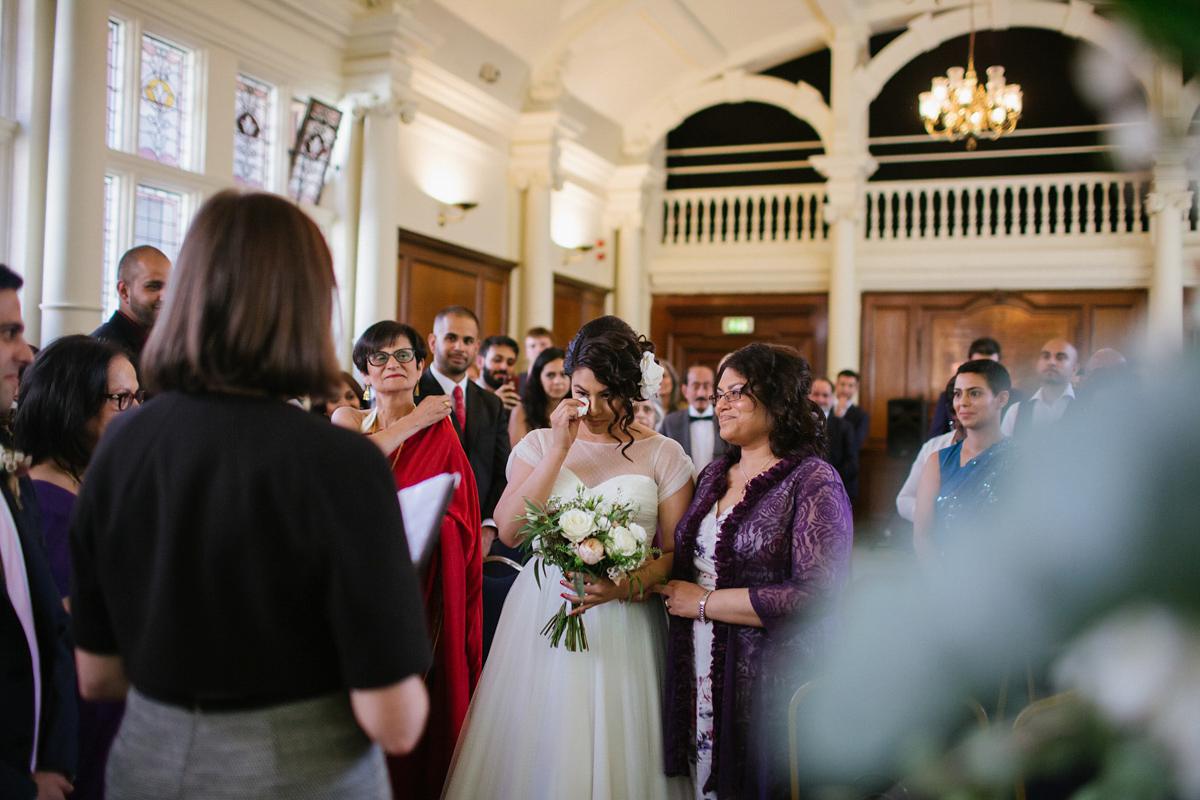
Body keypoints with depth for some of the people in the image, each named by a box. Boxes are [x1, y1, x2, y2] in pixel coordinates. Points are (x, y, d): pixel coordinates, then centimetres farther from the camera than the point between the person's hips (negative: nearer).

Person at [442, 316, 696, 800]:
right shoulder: (539, 444, 7)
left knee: (615, 757, 5)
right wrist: (559, 450, -10)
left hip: (623, 628, -1)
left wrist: (627, 585, -20)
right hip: (541, 619, 2)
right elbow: (509, 531, -7)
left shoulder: (664, 455, 1)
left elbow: (676, 554, -1)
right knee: (536, 753, 7)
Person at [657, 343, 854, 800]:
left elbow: (815, 595, -21)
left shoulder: (813, 482, -12)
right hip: (698, 673, 6)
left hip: (770, 677, -6)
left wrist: (703, 601, -15)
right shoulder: (714, 474, 10)